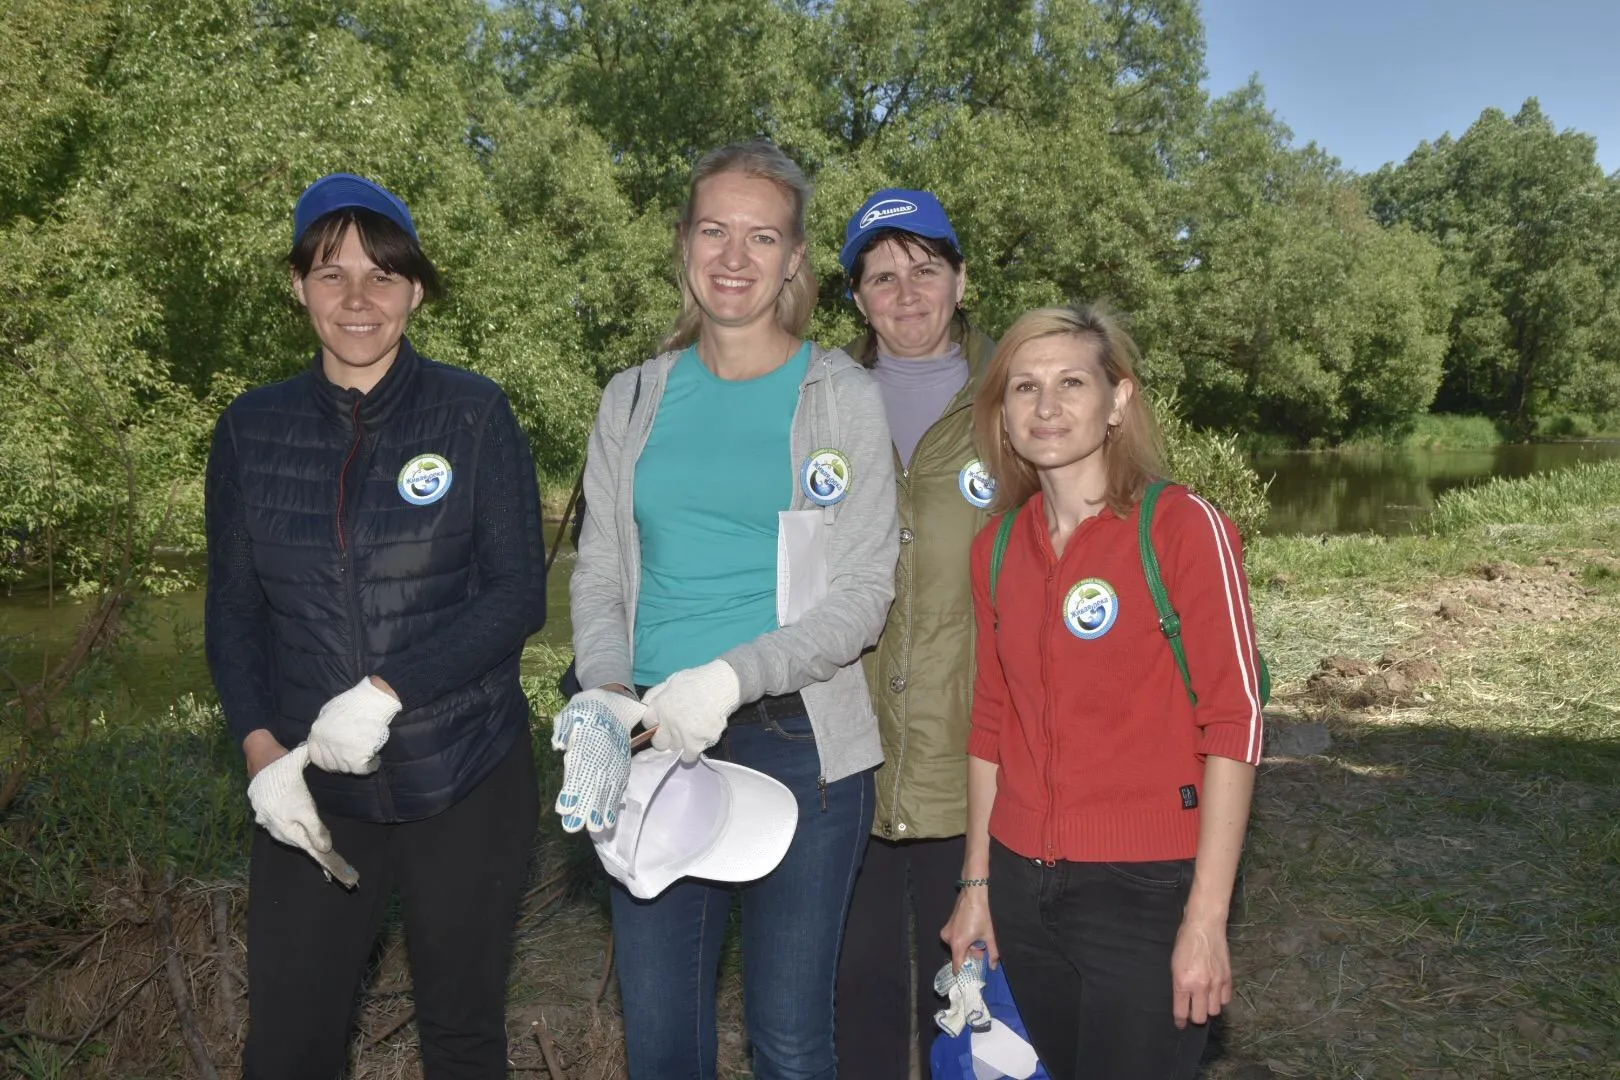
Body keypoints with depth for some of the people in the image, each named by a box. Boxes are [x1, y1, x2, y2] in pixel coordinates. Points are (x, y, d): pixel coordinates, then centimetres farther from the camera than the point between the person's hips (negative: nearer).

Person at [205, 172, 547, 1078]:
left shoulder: (474, 413, -5)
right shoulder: (253, 428, 3)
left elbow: (520, 594, -9)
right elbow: (234, 608, 7)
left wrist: (385, 693, -19)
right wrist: (262, 749, -7)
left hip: (467, 784, -2)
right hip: (312, 795, 2)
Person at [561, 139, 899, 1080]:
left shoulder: (842, 398, -1)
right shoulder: (634, 401, 9)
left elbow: (862, 597, -7)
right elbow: (600, 577, 9)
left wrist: (730, 677, -20)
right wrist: (607, 692, -10)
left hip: (798, 743, -3)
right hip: (653, 747, 3)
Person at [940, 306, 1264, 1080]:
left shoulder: (1182, 526, -11)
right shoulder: (996, 546, 4)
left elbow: (1234, 723, -13)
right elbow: (993, 722, 10)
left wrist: (1206, 919, -15)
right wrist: (976, 884, 10)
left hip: (1146, 892, -5)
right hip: (1022, 888, 5)